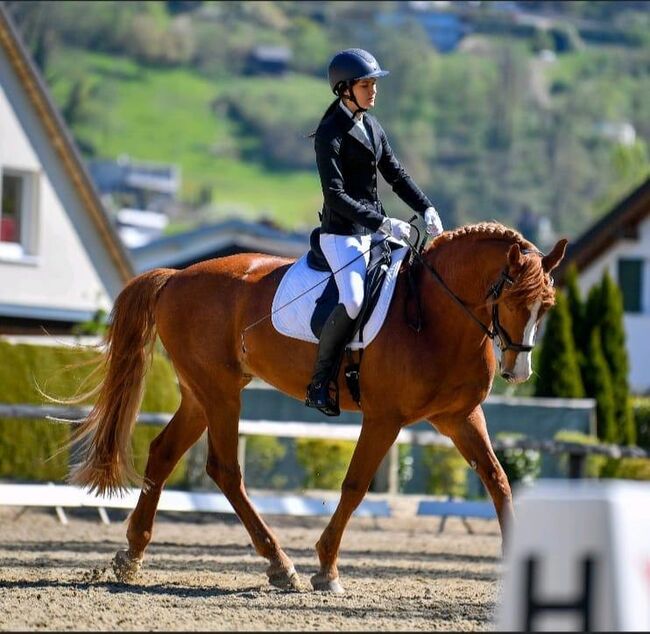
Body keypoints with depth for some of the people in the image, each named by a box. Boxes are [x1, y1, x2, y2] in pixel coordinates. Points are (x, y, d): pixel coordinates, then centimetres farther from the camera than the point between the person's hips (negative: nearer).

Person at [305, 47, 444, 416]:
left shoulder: (371, 125, 11)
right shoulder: (330, 134, -14)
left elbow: (395, 174, 19)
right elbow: (336, 195, -20)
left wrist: (426, 209, 5)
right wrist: (382, 224, -25)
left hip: (374, 230, 9)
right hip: (341, 232, -9)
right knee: (353, 302, -27)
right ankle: (321, 383, -15)